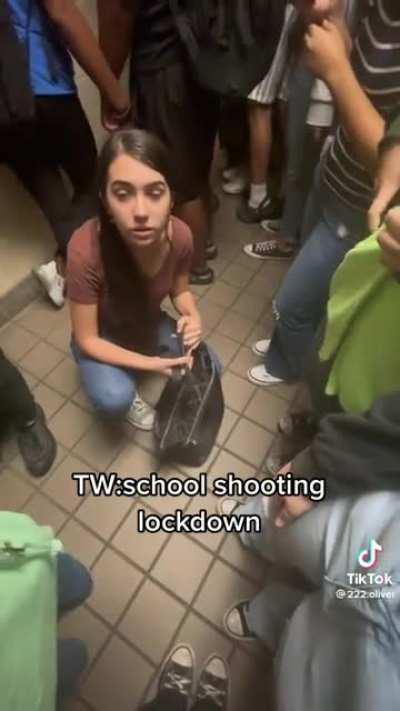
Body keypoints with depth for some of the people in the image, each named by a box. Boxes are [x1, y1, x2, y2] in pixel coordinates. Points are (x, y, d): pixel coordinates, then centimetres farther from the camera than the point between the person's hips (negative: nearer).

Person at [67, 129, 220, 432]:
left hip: (151, 324, 4)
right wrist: (151, 363, -29)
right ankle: (129, 395, 9)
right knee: (114, 398, -30)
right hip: (103, 338, -4)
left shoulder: (180, 235, -24)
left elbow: (180, 290, -3)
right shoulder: (86, 250, -35)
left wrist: (193, 317, -24)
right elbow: (87, 339, -24)